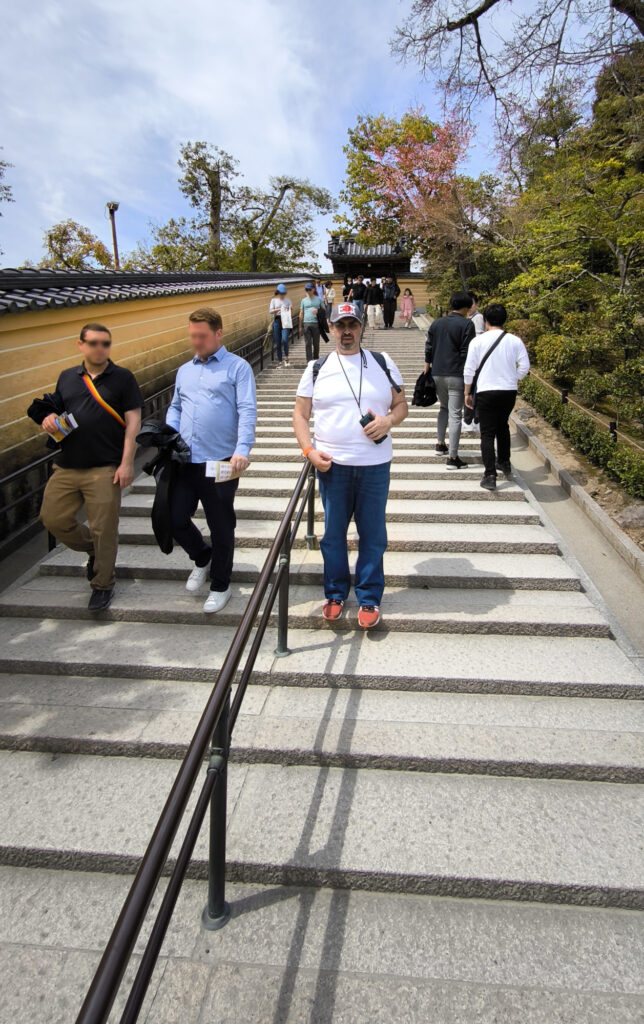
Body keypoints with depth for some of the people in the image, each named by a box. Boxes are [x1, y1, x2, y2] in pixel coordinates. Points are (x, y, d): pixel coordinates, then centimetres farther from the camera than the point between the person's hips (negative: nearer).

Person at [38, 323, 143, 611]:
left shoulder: (123, 378, 0)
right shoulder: (67, 377, 13)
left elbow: (133, 421, -4)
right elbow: (56, 411, 22)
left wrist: (127, 462, -11)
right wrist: (49, 419, -4)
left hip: (105, 469, -5)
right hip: (67, 467, 5)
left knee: (103, 530, -1)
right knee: (53, 519, 7)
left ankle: (102, 585, 18)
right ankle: (92, 549, 33)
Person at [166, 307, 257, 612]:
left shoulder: (237, 367, -1)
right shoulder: (184, 370, 17)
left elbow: (247, 411, -11)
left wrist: (242, 450, -24)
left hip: (220, 462, -5)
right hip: (184, 461, 5)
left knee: (221, 528, 6)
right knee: (175, 518, 6)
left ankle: (220, 586, 25)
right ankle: (202, 557, 36)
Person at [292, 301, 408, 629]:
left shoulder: (383, 363, 8)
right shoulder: (317, 368, 6)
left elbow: (401, 404, 11)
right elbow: (300, 414, 6)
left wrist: (389, 419, -12)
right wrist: (309, 450, -8)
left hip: (375, 465, 0)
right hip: (331, 465, 0)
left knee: (372, 534, 6)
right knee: (333, 533, 9)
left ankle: (369, 598, 20)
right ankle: (335, 593, 26)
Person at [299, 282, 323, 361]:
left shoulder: (318, 299, 9)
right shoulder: (304, 300, 12)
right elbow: (301, 314, 13)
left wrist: (318, 311, -11)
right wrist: (300, 326, 9)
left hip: (316, 323, 0)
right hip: (306, 323, 1)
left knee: (316, 343, 5)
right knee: (308, 344, -2)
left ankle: (316, 359, 19)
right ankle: (309, 360, -1)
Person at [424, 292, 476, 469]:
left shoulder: (436, 323, 10)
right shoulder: (466, 325, -6)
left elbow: (428, 349, 11)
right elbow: (467, 353, -10)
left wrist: (426, 371, 17)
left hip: (437, 374, 6)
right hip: (456, 376, -5)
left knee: (444, 408, 26)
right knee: (455, 414, -4)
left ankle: (440, 443, 31)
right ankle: (453, 458, -5)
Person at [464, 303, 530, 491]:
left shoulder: (478, 341, -4)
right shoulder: (515, 341, 1)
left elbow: (469, 370, -3)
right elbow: (525, 367, 0)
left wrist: (467, 393, 7)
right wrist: (513, 380, 17)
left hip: (486, 392, -3)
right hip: (509, 391, 3)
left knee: (487, 433, 1)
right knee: (502, 426, 26)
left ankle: (490, 475, -6)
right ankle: (504, 464, 37)